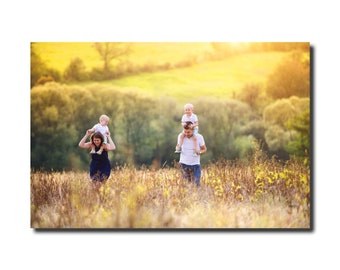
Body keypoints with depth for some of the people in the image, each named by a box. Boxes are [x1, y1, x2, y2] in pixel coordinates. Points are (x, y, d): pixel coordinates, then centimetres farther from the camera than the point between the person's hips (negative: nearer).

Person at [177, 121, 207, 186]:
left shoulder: (199, 137, -11)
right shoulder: (180, 136, -6)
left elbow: (204, 149, 0)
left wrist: (199, 152, -22)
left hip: (195, 164, -1)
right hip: (184, 164, 1)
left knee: (197, 184, -4)